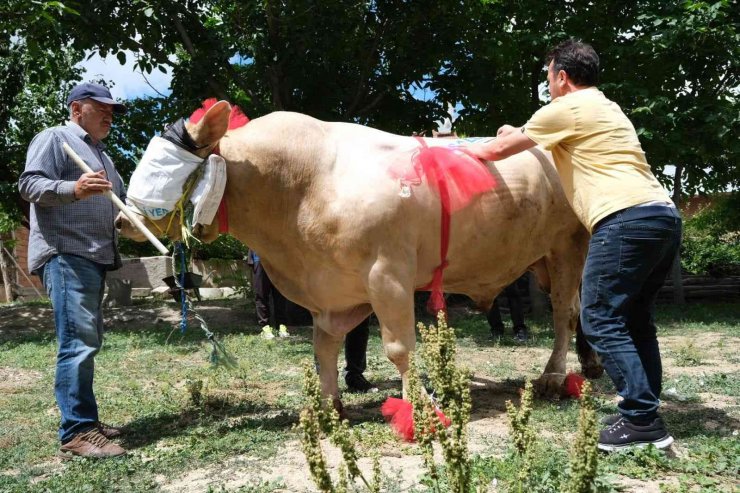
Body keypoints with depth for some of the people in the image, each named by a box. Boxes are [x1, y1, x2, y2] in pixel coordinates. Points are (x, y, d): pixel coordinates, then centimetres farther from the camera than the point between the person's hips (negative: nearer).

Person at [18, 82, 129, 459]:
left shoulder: (101, 155, 28)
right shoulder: (54, 138, 0)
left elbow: (122, 199, 32)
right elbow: (28, 184, -13)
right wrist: (74, 189, -29)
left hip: (94, 257, 10)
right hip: (66, 255, -10)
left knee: (86, 342, 11)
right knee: (78, 341, -16)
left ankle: (84, 421, 19)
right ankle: (75, 432, -15)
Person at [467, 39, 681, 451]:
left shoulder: (565, 109, 2)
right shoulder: (608, 109, 28)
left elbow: (497, 151, 8)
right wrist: (518, 135, 49)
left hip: (627, 219, -9)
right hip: (665, 215, 9)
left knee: (601, 320, -5)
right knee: (635, 320, 15)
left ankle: (642, 421, -6)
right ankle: (646, 413, 16)